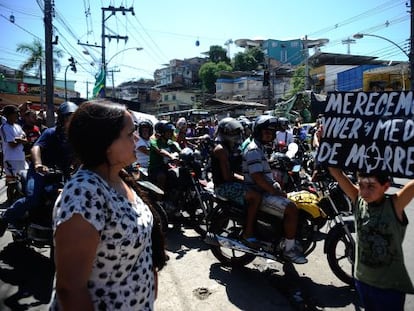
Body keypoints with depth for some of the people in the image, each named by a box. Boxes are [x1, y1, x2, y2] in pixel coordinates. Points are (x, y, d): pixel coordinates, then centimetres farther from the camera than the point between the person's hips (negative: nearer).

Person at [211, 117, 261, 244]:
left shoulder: (226, 148, 18)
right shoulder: (221, 149, -14)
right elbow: (227, 176, -21)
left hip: (229, 184, 11)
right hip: (224, 186, -11)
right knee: (256, 196, -22)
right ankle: (247, 234, -20)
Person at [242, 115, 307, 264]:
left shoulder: (260, 148, 18)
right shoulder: (253, 150, -16)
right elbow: (257, 177, -26)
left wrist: (277, 189, 13)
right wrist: (276, 192, -19)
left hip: (265, 191, 11)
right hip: (258, 195, -11)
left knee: (291, 203, 16)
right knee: (291, 209, -21)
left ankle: (289, 239, 23)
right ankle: (289, 248, -9)